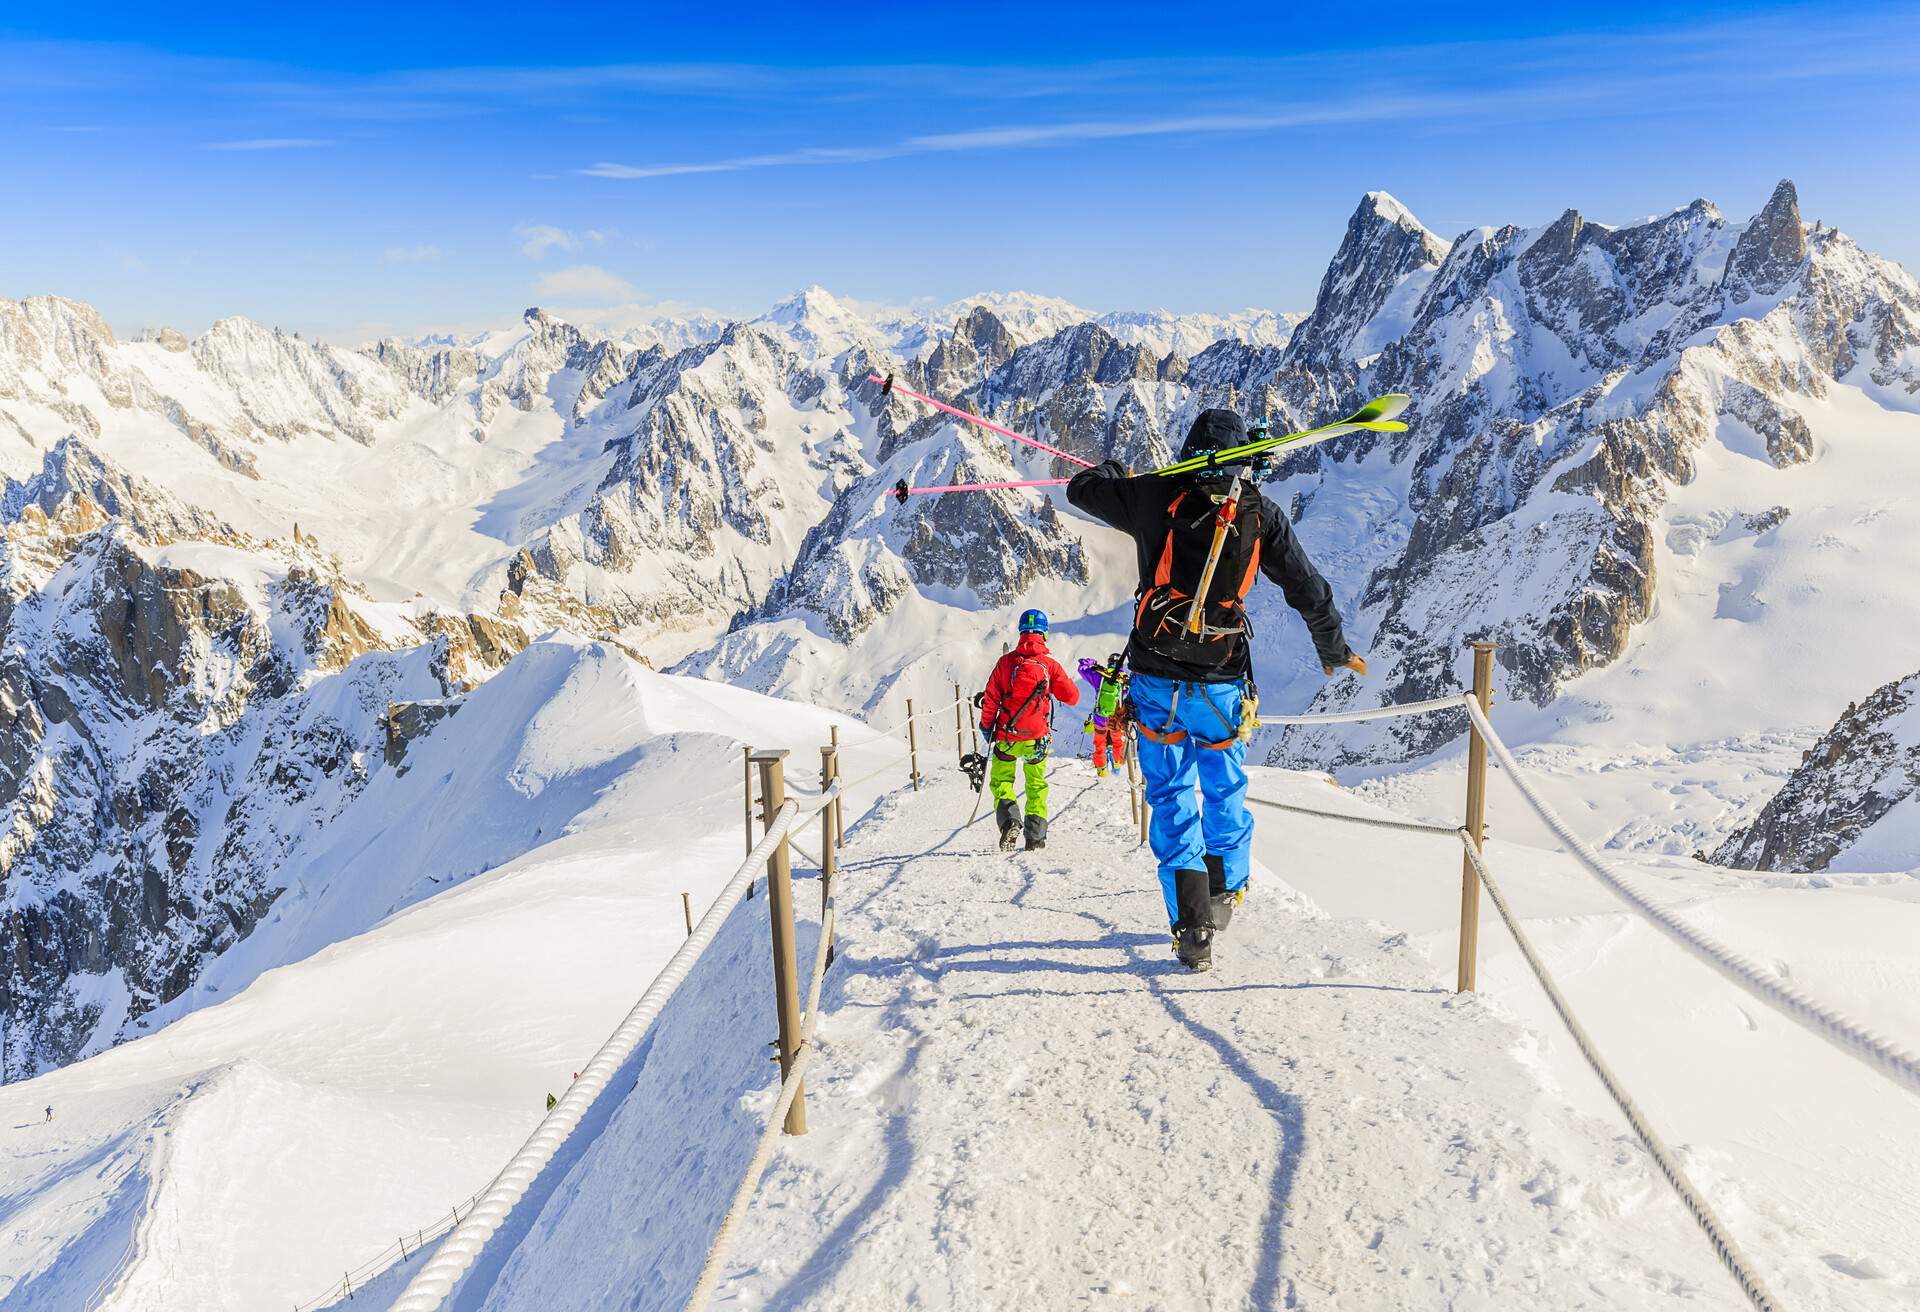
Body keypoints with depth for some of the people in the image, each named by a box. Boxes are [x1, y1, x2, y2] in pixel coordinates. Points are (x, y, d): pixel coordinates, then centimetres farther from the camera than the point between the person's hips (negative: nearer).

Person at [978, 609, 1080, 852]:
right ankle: (1035, 836, 15)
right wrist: (1059, 684, 21)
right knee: (1036, 784, 20)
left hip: (1006, 737, -1)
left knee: (1001, 780, 16)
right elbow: (1072, 697, 1)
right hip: (1037, 737, 1)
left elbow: (991, 698, -3)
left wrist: (986, 725, 10)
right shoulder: (1050, 665, -6)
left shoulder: (1005, 661, -6)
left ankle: (1009, 820, -10)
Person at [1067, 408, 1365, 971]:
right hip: (1221, 683, 1)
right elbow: (1309, 590, 3)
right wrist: (1334, 650, 20)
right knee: (1225, 788, 23)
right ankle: (1224, 893, 38)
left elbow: (1081, 488, 5)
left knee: (1171, 797, 8)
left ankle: (1192, 925, 2)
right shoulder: (1259, 515, -3)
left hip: (1155, 678, -1)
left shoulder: (1156, 498, -7)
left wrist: (1112, 472, 28)